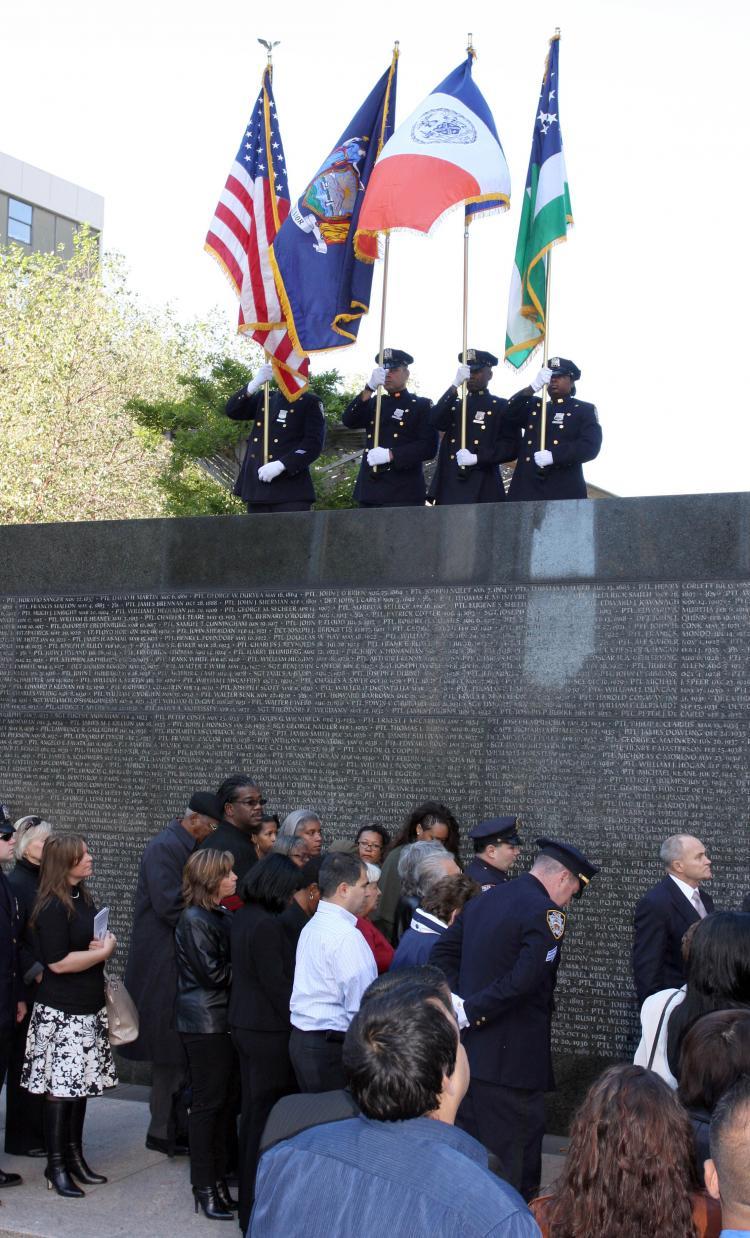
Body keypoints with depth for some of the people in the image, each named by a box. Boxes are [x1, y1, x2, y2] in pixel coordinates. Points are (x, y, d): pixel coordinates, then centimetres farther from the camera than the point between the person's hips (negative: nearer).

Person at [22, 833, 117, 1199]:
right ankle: (55, 1165, 6)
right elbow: (58, 962, -20)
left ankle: (74, 1155, 22)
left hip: (88, 1008, 8)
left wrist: (103, 943, 1)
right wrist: (103, 951, -10)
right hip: (61, 1013, -8)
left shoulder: (83, 898, 11)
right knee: (60, 1087, -2)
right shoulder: (53, 906, -15)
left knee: (80, 1084, 12)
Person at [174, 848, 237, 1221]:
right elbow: (213, 973, -18)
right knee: (207, 1103, -2)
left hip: (223, 1019, 8)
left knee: (223, 1102, 10)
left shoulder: (222, 916, 12)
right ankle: (204, 1188, 6)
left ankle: (219, 1181, 18)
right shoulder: (194, 919, -14)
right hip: (204, 1021, -8)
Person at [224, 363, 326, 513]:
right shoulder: (264, 398, 22)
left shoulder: (310, 402, 5)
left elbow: (314, 443, -7)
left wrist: (281, 465, -18)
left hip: (291, 489, -5)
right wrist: (254, 384, -6)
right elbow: (231, 411, 9)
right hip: (256, 488, 5)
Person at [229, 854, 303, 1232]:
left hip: (245, 1026, 10)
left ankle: (248, 1203, 28)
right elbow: (277, 985, -20)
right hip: (269, 1031, -10)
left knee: (253, 1113, 17)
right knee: (268, 1116, -2)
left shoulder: (242, 917, 8)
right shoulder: (267, 924, -21)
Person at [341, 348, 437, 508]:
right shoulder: (373, 403, 21)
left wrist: (390, 455, -17)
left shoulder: (421, 405, 7)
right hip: (369, 492, 4)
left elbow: (429, 447, -6)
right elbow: (349, 421, 2)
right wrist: (369, 388, -10)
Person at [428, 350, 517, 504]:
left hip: (482, 491, -3)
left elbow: (511, 447, -2)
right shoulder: (453, 404, 21)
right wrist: (455, 385, -9)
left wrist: (477, 458, -15)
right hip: (449, 488, 4)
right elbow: (435, 422, -1)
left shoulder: (501, 406, 8)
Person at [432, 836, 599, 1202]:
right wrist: (471, 1011, -18)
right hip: (511, 1059, -8)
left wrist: (461, 1004, 5)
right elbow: (524, 980, -26)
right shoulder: (545, 912, -15)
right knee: (514, 1161, 1)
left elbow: (442, 953, 14)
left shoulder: (483, 900, 12)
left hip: (470, 1047, 8)